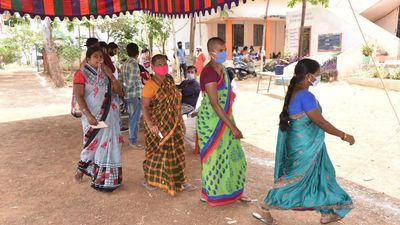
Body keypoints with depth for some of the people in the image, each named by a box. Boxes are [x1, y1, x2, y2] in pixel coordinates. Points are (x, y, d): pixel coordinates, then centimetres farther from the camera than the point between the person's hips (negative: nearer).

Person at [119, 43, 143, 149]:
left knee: (132, 117, 18)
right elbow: (131, 82, -20)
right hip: (135, 94, -9)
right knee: (135, 118, -1)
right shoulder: (134, 64, -15)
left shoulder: (124, 64, 12)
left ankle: (132, 138, 28)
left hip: (127, 95, 9)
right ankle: (133, 140, 6)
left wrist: (123, 91, 16)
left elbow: (121, 79, 12)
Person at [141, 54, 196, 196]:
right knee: (158, 153, 4)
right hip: (159, 126, -7)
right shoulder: (150, 85, -14)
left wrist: (180, 121, 16)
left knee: (177, 153, 13)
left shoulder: (170, 81, 8)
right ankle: (149, 180, 25)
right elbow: (145, 107, -19)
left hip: (174, 125, 7)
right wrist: (150, 124, -30)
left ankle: (179, 181, 27)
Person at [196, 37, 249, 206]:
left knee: (231, 155, 17)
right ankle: (209, 194, 26)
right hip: (211, 120, -9)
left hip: (224, 118, 9)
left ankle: (232, 191, 34)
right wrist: (233, 127, -25)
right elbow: (215, 104, -26)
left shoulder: (222, 68, 6)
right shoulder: (209, 72, -22)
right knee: (213, 156, 6)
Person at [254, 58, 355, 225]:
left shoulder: (294, 91, 3)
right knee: (294, 179, 6)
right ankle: (266, 207, 20)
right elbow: (321, 122, -24)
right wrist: (344, 136, -14)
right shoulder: (305, 96, -26)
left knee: (320, 176, 20)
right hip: (305, 147, -10)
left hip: (307, 145, 10)